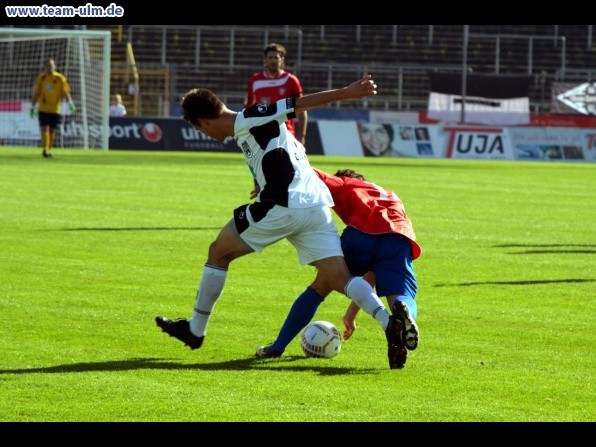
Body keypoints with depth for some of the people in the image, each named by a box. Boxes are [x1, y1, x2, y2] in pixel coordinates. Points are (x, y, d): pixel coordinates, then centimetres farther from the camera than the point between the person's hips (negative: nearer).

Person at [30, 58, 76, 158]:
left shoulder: (60, 78, 1)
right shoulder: (41, 78, 3)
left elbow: (66, 92, -2)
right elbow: (36, 94, 6)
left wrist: (70, 103, -17)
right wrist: (33, 107, 3)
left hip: (55, 109, 1)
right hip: (43, 108, -1)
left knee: (52, 130, 6)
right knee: (45, 128, -12)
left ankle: (49, 150, 17)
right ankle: (45, 149, -17)